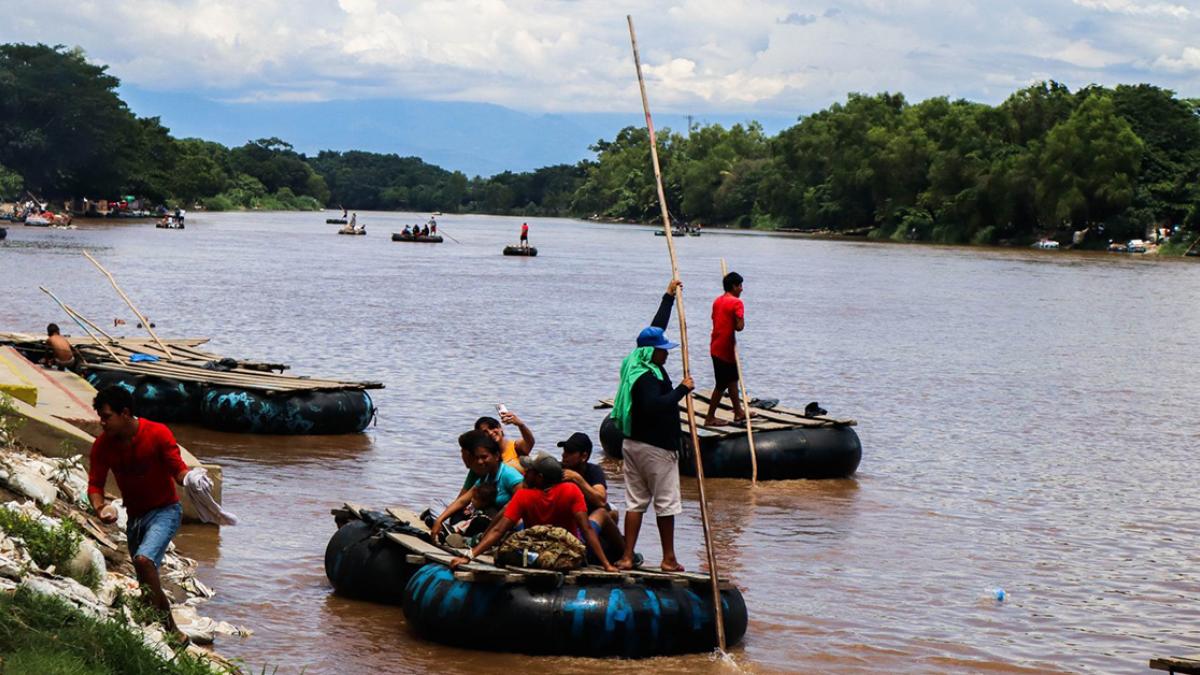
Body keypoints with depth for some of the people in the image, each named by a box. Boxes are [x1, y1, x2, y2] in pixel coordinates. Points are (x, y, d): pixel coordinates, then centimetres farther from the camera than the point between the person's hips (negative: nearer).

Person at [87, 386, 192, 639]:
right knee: (147, 583, 11)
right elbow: (95, 485, -2)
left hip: (164, 510, -6)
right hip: (135, 515, 6)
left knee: (144, 559, -30)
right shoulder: (103, 445, -6)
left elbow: (178, 469, -16)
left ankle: (168, 625, -22)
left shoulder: (158, 434, -18)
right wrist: (100, 507, -23)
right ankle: (169, 628, 30)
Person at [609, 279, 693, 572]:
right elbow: (655, 406, -35)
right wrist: (681, 390, -25)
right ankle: (668, 559, 9)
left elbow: (656, 328, 19)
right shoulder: (647, 377, -20)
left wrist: (669, 297, 26)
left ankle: (627, 557, 7)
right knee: (666, 503, 2)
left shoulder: (635, 366, 8)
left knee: (635, 501, 9)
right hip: (657, 447, -9)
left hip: (633, 443, 9)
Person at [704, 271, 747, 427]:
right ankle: (710, 418, 4)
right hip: (725, 349, -9)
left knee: (732, 379, 20)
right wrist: (741, 322, -3)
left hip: (716, 347, 9)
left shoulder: (717, 301, 10)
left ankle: (738, 413, 28)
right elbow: (739, 326, -22)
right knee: (722, 384, 0)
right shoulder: (736, 303, -15)